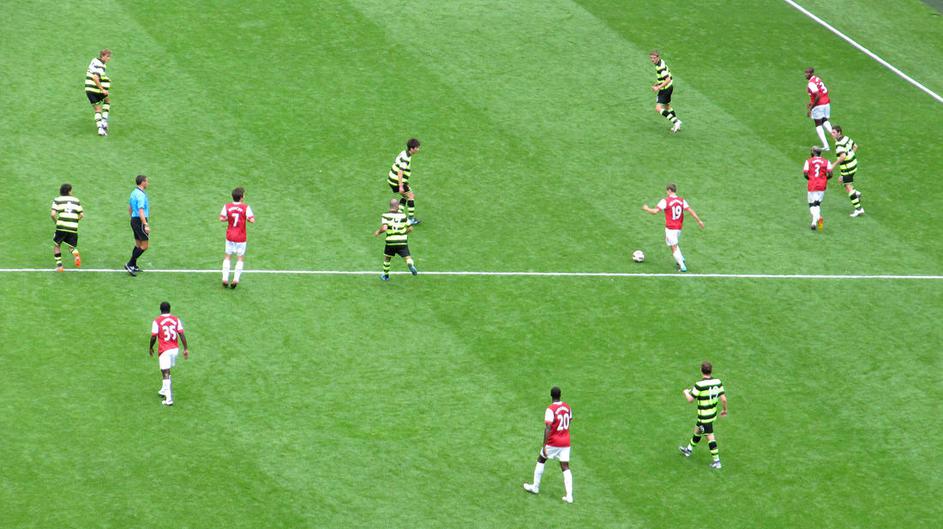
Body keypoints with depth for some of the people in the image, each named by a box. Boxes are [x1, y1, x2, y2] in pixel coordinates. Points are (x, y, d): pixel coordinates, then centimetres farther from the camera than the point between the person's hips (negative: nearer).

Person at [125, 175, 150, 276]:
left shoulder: (134, 193, 12)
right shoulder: (141, 195, -18)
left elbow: (130, 208, 21)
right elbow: (141, 211, -25)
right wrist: (146, 225, -28)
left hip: (134, 220, 10)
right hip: (140, 221, -10)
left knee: (138, 245, 15)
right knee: (144, 246, -6)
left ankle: (133, 266, 16)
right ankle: (130, 264, -8)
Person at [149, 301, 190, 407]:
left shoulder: (157, 321, -8)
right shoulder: (176, 320, 2)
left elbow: (153, 337, -8)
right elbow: (182, 334, -2)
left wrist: (150, 348, 8)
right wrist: (186, 349, 1)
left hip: (164, 350, -5)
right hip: (175, 349, 5)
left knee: (166, 374, -5)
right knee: (166, 371, 26)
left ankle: (169, 399, -12)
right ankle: (164, 391, 40)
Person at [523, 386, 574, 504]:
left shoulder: (551, 410, -18)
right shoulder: (567, 407, 2)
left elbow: (548, 428, -23)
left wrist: (544, 446, -22)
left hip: (553, 442, -5)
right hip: (565, 442, 5)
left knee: (541, 460, 18)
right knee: (565, 467, 4)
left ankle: (535, 487, 28)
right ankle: (569, 495, -6)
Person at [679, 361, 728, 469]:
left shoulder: (700, 385, -25)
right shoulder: (718, 382, -8)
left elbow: (690, 399, -17)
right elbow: (723, 399, -4)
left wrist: (686, 392, 5)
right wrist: (725, 410, 14)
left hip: (704, 416, -7)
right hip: (713, 413, 7)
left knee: (710, 436, 1)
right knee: (697, 430, 26)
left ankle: (716, 461, 4)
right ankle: (689, 450, 46)